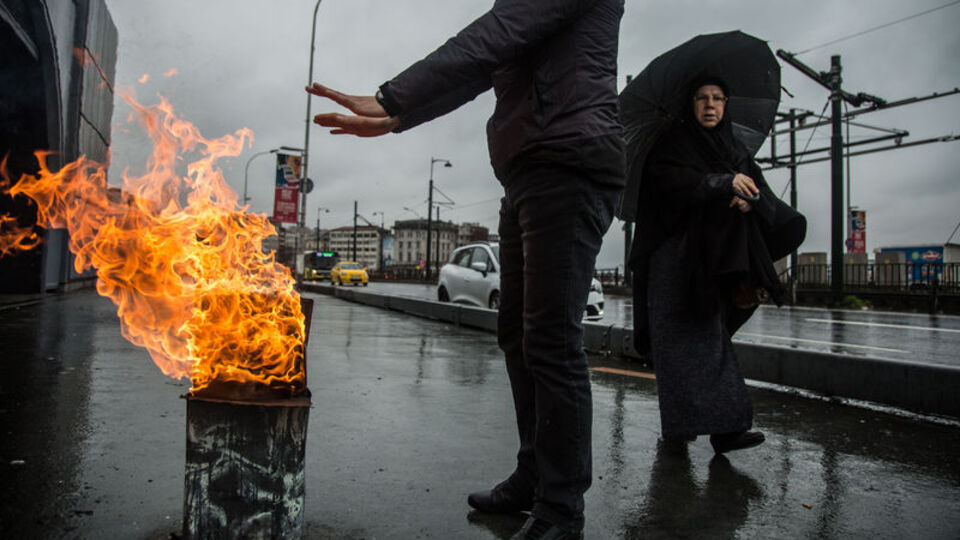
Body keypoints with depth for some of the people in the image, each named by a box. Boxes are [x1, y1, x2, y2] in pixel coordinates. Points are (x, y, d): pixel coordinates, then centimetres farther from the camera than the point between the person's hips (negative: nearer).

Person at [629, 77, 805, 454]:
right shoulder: (674, 142, 7)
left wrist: (749, 198, -13)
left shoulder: (735, 150, 22)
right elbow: (669, 178, -13)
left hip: (715, 259, 4)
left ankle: (724, 426, -3)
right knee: (680, 335, -8)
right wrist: (723, 183, -21)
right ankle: (681, 423, -8)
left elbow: (760, 190, 10)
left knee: (711, 334, -2)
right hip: (675, 253, -4)